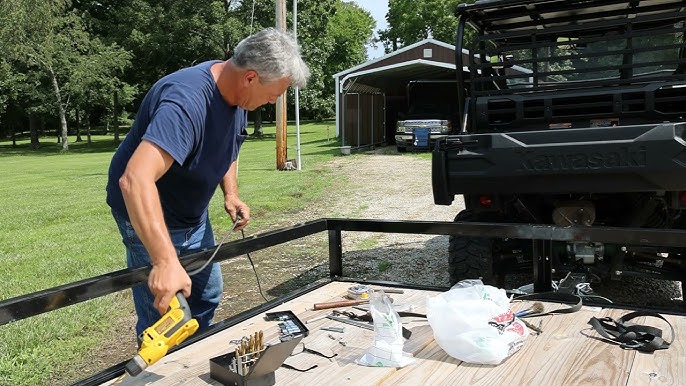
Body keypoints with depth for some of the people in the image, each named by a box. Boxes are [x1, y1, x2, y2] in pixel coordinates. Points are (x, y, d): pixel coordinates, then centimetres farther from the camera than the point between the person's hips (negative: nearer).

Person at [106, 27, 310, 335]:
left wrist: (230, 193, -4)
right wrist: (166, 261, -55)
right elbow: (135, 179, -47)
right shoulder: (187, 102, -36)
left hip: (194, 216, 9)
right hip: (149, 216, -9)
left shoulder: (235, 94, -7)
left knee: (207, 297, 20)